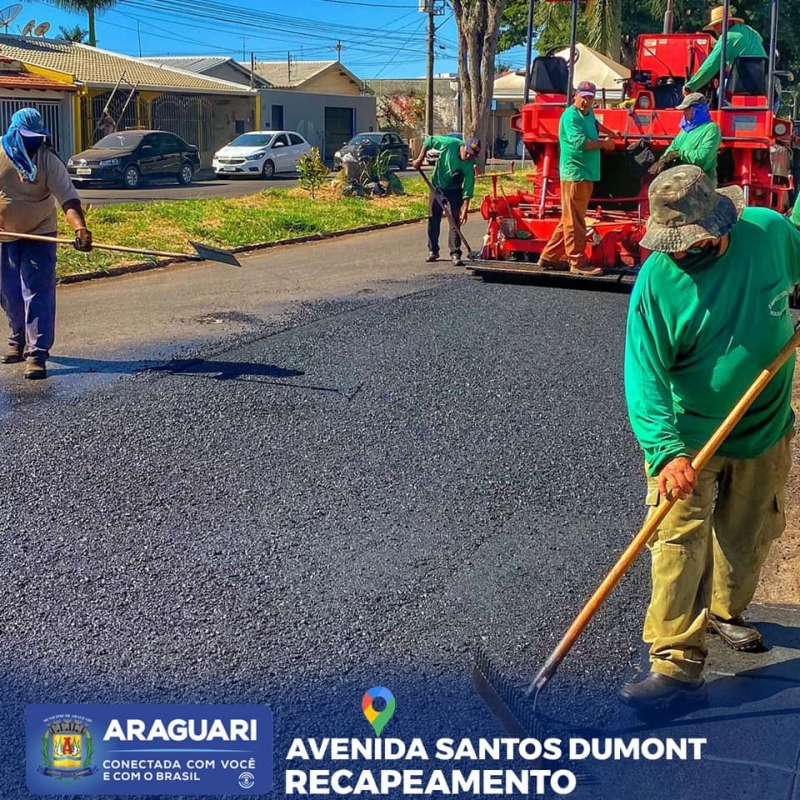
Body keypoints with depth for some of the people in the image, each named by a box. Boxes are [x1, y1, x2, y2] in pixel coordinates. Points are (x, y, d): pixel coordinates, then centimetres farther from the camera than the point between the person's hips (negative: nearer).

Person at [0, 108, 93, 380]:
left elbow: (68, 198, -24)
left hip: (39, 235, -3)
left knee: (37, 293, -10)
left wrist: (80, 228, -41)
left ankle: (37, 354, -9)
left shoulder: (48, 161, -13)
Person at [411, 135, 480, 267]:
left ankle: (455, 253, -7)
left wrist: (465, 209, -31)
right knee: (433, 219, 5)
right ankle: (433, 251, 16)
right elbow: (429, 140, -10)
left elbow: (468, 189, -25)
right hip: (437, 186, 2)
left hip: (455, 190, -1)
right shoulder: (450, 144, -25)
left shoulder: (469, 165, -26)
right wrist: (420, 158, -14)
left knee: (455, 221, -9)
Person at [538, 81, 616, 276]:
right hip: (574, 173, -10)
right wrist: (603, 144, -12)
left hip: (587, 174, 10)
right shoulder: (570, 116, -11)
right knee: (574, 221, -7)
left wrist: (610, 133, 42)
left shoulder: (588, 113, 17)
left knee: (570, 219, 12)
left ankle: (549, 256, 18)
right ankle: (578, 263, -6)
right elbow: (580, 142, -23)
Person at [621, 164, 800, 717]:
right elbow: (645, 375, -27)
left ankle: (725, 610, 43)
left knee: (749, 533, 18)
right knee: (681, 540, -11)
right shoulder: (657, 281, -22)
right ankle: (678, 666, -7)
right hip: (690, 434, -4)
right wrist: (666, 451, -38)